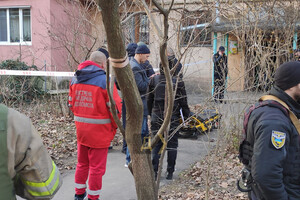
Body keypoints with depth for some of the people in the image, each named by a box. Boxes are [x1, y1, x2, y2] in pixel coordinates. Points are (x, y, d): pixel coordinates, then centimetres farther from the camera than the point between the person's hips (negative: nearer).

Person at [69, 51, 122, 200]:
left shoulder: (75, 79, 4)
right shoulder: (105, 80, -15)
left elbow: (71, 104, 10)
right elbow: (115, 107, -16)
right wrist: (114, 126, -1)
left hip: (80, 130, 6)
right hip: (99, 132, -6)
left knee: (82, 163, 22)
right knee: (97, 167, 7)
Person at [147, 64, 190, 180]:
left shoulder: (154, 80, -2)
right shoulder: (178, 82, -10)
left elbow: (149, 100, 7)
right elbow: (183, 102, -4)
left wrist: (150, 114, 19)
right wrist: (187, 116, 8)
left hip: (157, 118, 2)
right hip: (173, 119, -2)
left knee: (156, 144, 9)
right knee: (172, 144, 8)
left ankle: (154, 171, 6)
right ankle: (170, 172, 12)